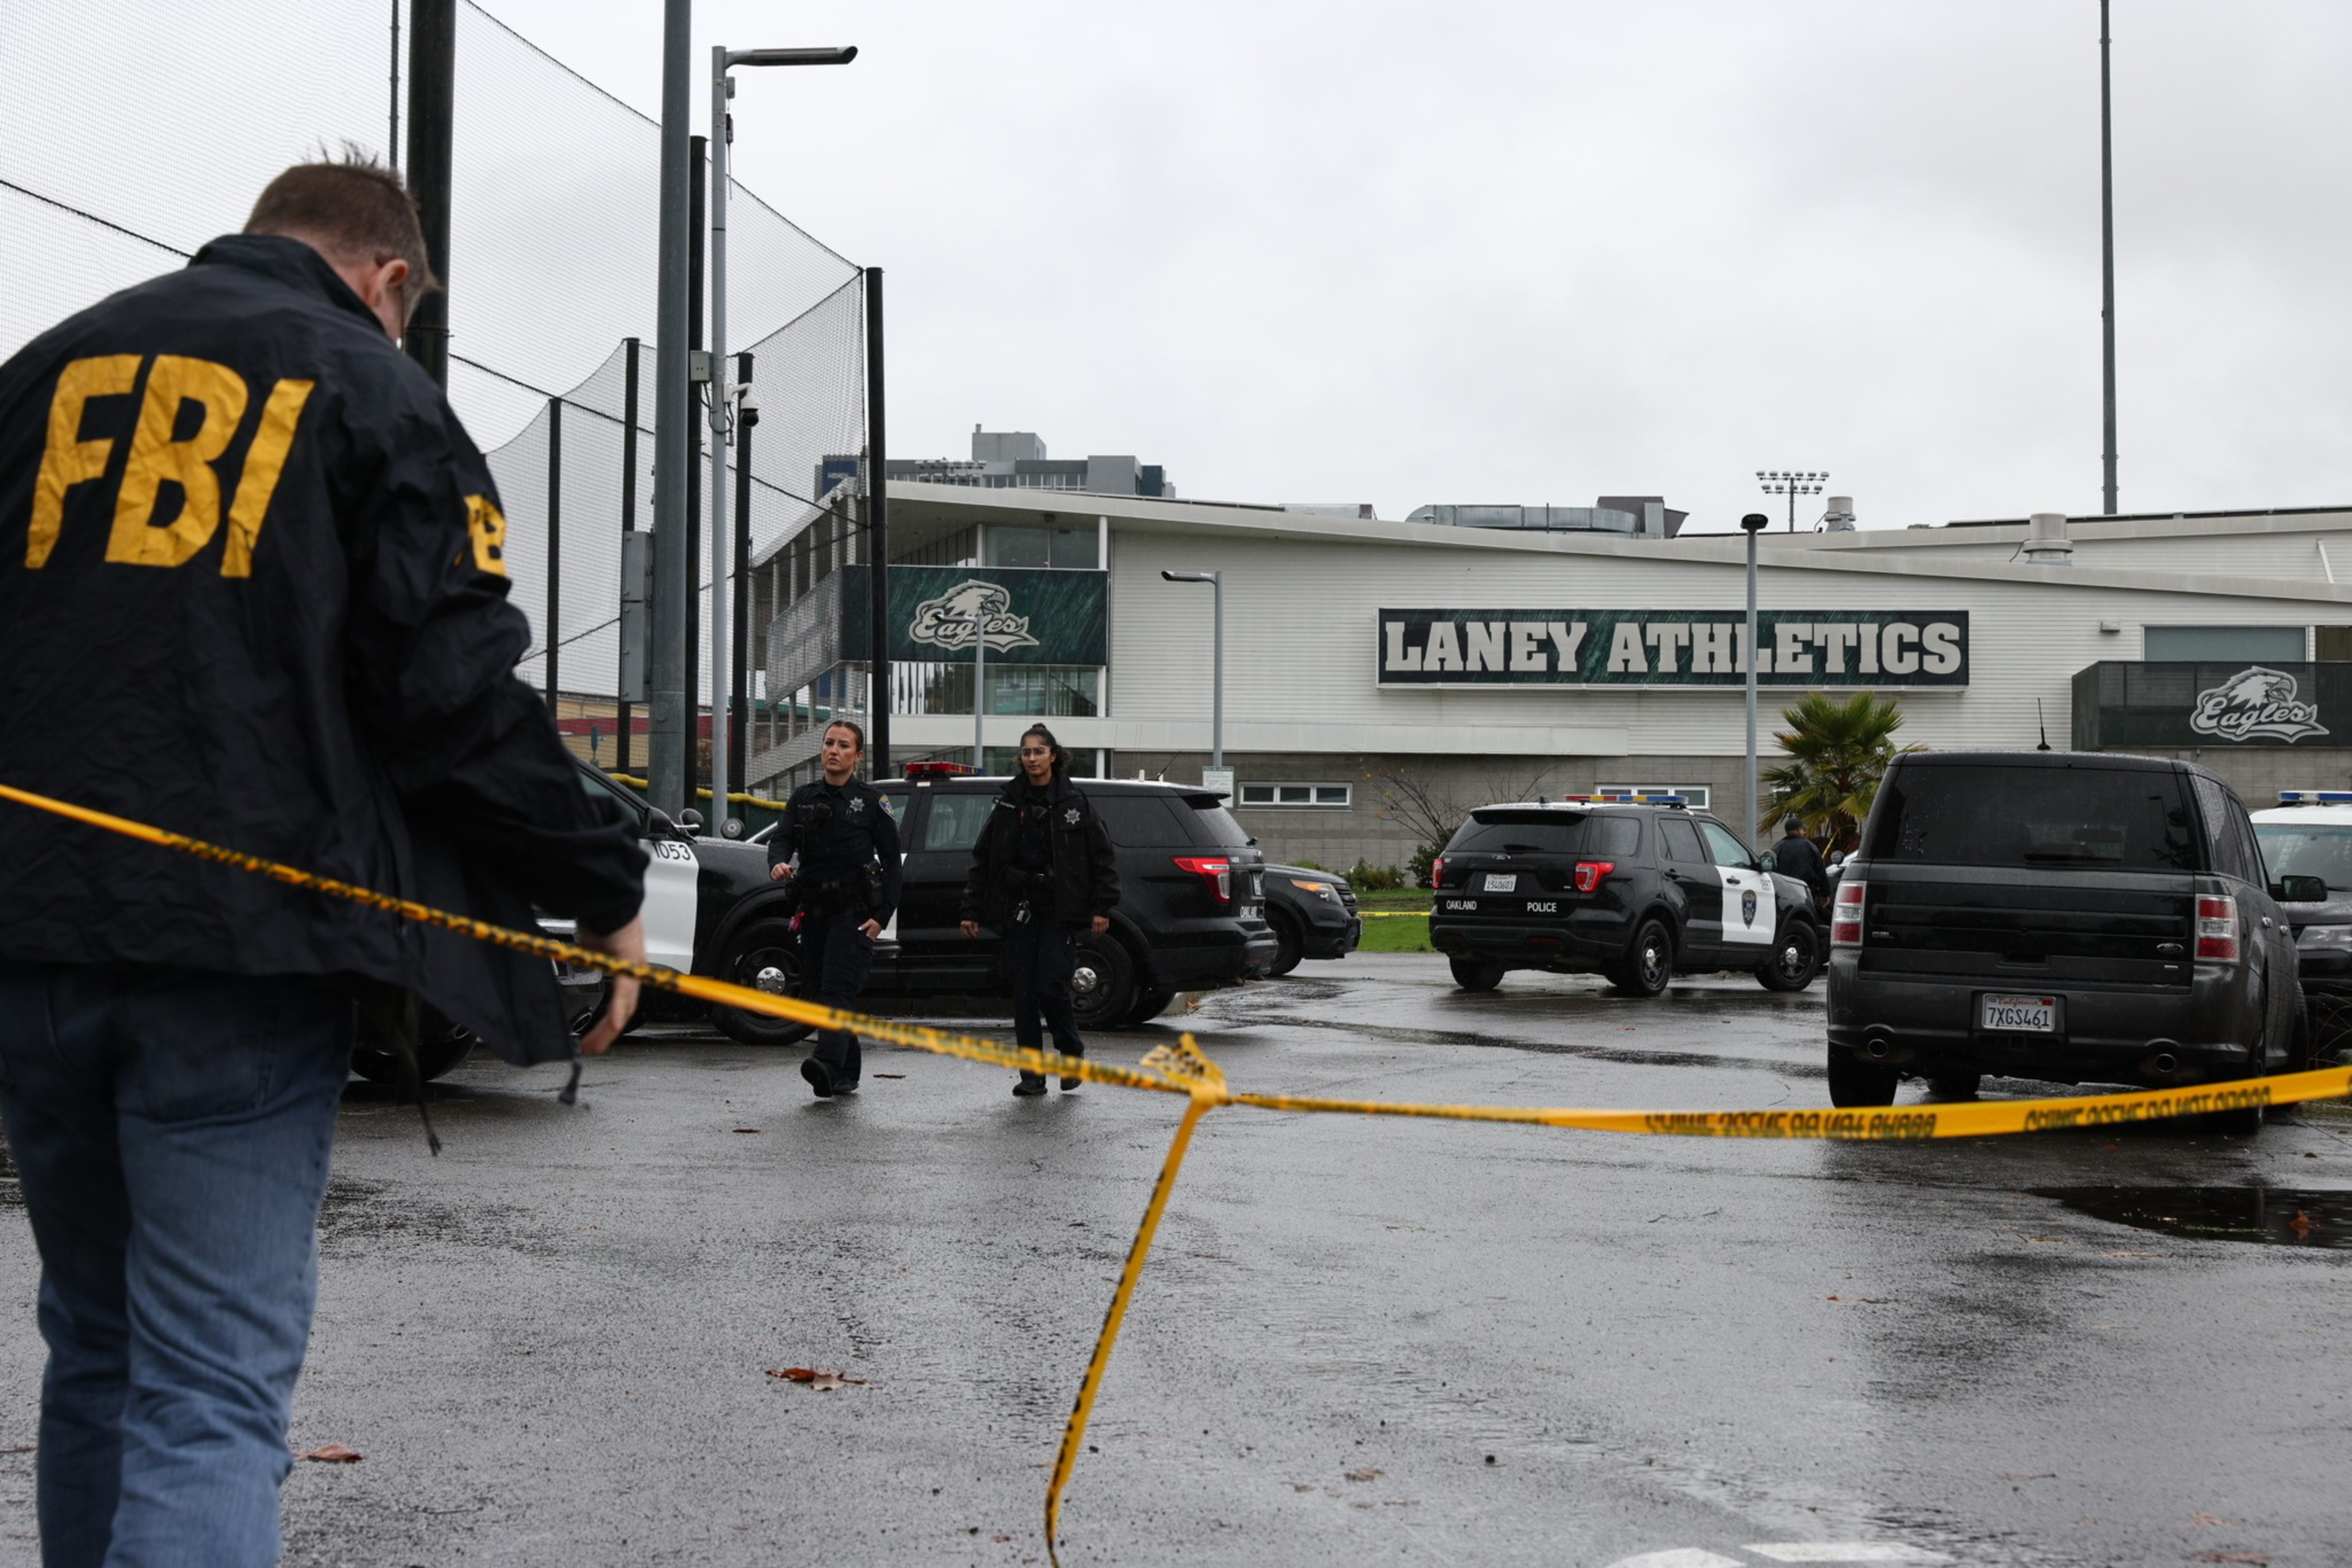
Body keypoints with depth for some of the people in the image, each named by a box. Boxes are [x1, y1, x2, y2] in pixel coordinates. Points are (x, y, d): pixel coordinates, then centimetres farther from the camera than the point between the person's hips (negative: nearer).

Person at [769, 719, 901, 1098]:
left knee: (837, 990, -19)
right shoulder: (803, 798, 12)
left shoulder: (871, 801, 0)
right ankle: (847, 1074, 19)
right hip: (814, 910, 5)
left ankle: (827, 1065, -33)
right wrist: (778, 862, -23)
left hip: (854, 911, -5)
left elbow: (891, 860, 0)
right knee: (822, 991, 8)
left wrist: (882, 915, -9)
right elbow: (783, 838, 2)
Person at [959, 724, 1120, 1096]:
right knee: (1023, 994, 1)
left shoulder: (1074, 802, 2)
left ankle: (1073, 1053, 14)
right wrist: (972, 911, 5)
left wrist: (1102, 907, -4)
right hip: (1017, 910, 3)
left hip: (1059, 911, -3)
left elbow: (1101, 856, 3)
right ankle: (1032, 1075, 8)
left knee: (1051, 986, -12)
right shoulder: (1009, 804, 8)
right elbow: (983, 859, 10)